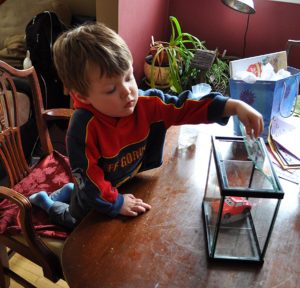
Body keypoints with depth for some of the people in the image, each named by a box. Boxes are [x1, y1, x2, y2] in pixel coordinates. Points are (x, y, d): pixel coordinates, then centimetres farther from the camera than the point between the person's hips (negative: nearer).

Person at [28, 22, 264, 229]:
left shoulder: (146, 104, -26)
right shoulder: (83, 126, -40)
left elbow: (186, 108, -26)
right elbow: (87, 177, -33)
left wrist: (233, 106, -35)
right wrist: (116, 202, -27)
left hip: (129, 186, 5)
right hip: (95, 197, -5)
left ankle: (68, 193, 56)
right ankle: (47, 203, 53)